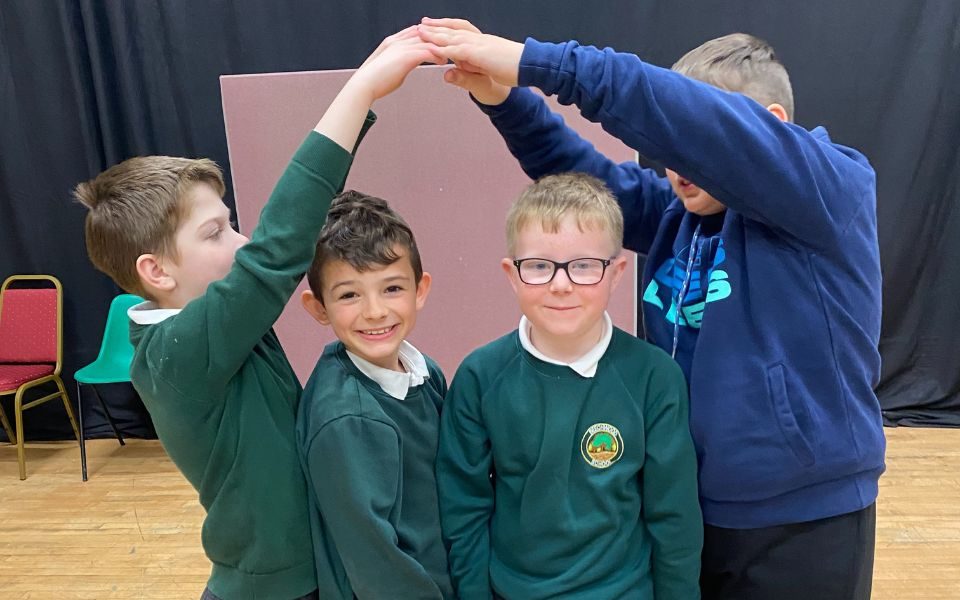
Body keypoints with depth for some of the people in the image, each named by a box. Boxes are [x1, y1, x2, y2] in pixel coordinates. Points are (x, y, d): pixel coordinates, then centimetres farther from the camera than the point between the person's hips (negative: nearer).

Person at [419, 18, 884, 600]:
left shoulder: (838, 191, -16)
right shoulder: (680, 212, 2)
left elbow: (709, 124, -29)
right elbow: (585, 175, -1)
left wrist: (536, 62, -31)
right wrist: (506, 99, -19)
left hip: (803, 519, -5)